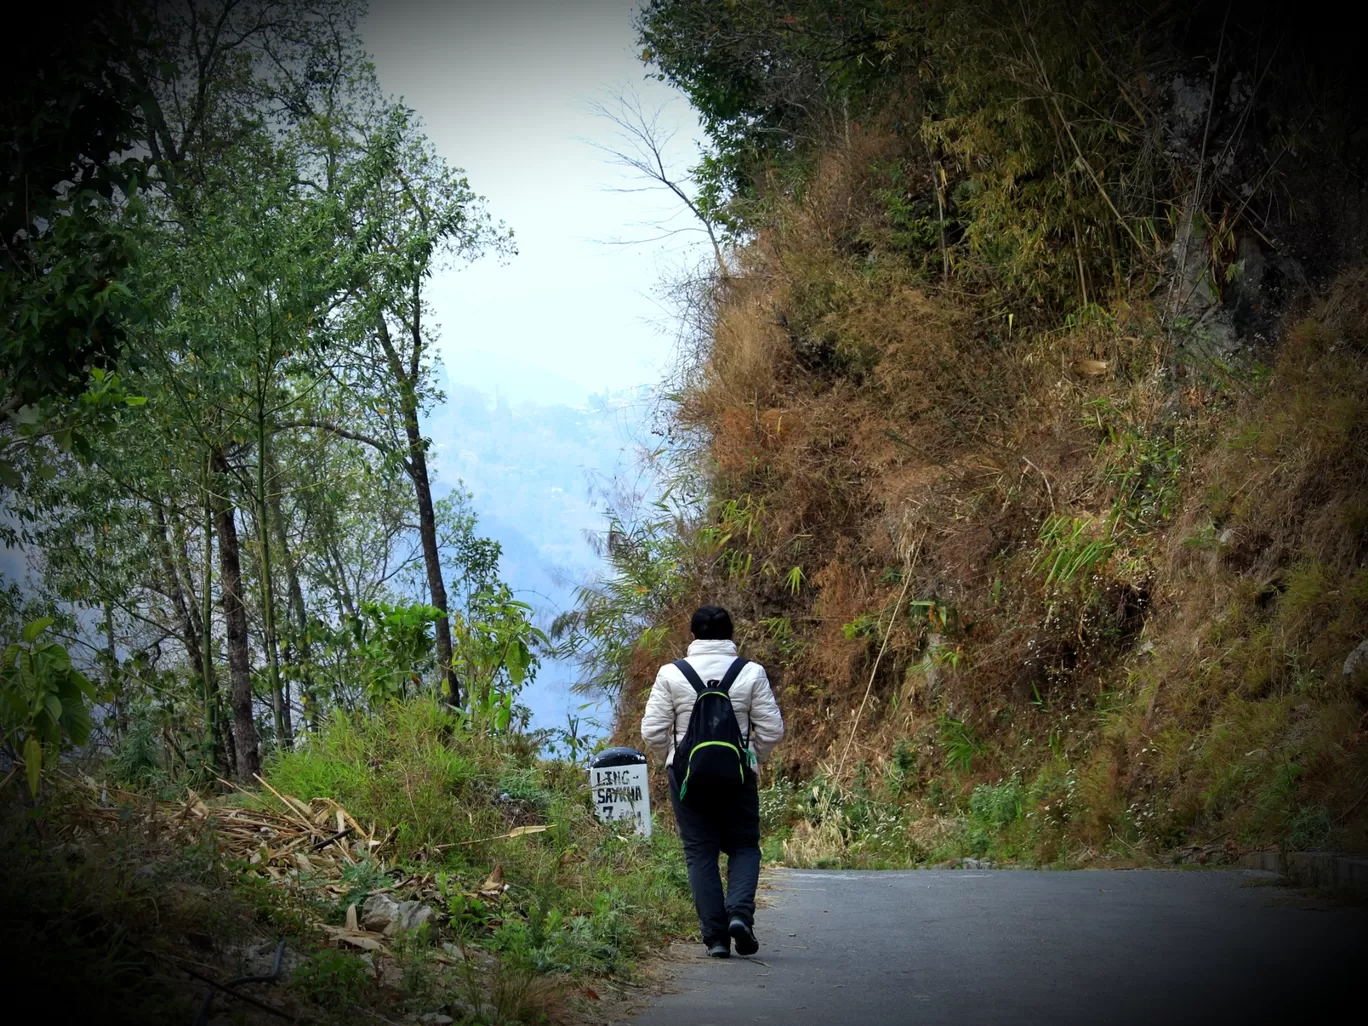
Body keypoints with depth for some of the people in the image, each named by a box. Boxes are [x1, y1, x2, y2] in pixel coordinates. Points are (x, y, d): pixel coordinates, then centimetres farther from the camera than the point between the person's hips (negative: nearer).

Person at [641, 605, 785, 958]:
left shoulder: (671, 674, -4)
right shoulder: (751, 673, -3)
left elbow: (652, 732, -4)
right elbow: (772, 730, -2)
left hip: (687, 773, 0)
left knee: (700, 853, 7)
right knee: (744, 846, 12)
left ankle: (715, 935, 1)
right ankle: (740, 912, -12)